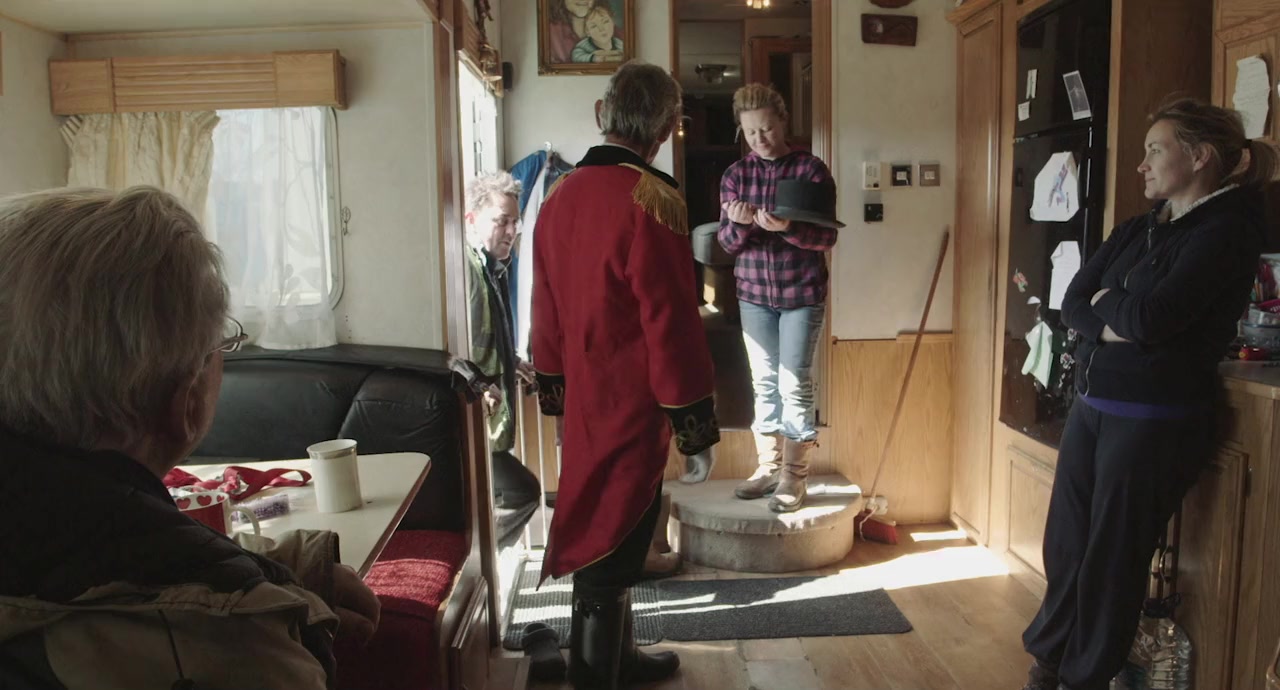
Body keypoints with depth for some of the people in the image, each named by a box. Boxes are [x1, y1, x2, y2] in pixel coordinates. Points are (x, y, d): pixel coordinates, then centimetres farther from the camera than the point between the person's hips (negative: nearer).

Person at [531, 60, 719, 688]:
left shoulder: (561, 195, 4)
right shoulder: (651, 200, -19)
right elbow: (670, 321, -20)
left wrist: (554, 386, 20)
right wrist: (694, 417, -11)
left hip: (582, 401, 8)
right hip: (632, 405, -8)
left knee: (603, 537, 21)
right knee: (611, 550, 3)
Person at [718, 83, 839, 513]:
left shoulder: (811, 170, -6)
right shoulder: (735, 175, 4)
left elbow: (827, 237, -10)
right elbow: (727, 243, 0)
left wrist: (785, 227, -28)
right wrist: (739, 223, -23)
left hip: (802, 293, -3)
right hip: (754, 293, 4)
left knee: (794, 383, -2)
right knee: (764, 382, 10)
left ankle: (794, 476, 8)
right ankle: (768, 467, 22)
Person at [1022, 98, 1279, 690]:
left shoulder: (1227, 233, -10)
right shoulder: (1136, 230, 13)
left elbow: (1150, 319, -21)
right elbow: (1072, 303, 6)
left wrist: (1104, 299, -2)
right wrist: (1111, 327, -13)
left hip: (1154, 419, -6)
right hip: (1091, 405, 7)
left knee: (1113, 554, 5)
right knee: (1065, 542, 11)